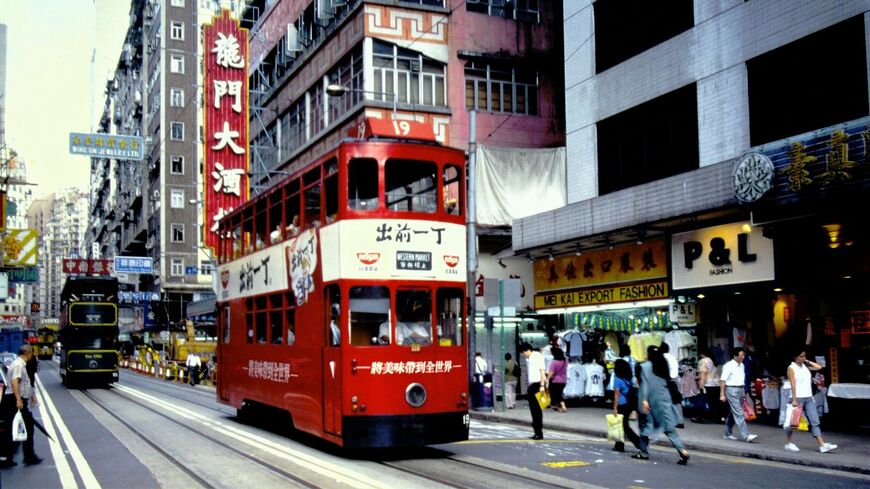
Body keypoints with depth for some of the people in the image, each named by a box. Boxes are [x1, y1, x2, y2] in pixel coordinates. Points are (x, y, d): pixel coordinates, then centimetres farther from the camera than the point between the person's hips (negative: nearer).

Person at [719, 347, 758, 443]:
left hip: (740, 390, 8)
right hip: (731, 390, -8)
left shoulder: (741, 365, 12)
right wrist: (722, 394, -16)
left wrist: (744, 392, 15)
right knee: (739, 413, -11)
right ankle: (746, 435, -14)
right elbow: (722, 380, -13)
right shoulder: (729, 366, -12)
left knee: (733, 413, 13)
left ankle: (727, 433, 23)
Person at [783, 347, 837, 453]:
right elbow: (793, 385, -12)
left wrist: (807, 361, 8)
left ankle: (822, 445, -6)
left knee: (815, 422, -1)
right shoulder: (792, 368, -6)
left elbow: (819, 367, 11)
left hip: (809, 398, 6)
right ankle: (788, 443, 17)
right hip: (798, 398, -6)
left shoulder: (805, 366, 12)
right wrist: (794, 400, -17)